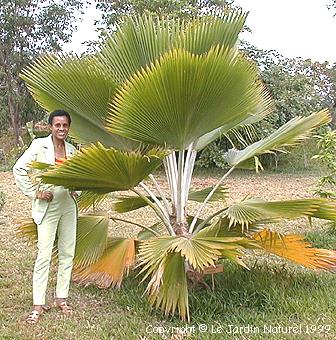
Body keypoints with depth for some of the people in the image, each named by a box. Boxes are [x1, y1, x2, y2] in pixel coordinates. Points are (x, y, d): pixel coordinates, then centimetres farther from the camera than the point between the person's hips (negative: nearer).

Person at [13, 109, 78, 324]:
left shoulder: (72, 150, 8)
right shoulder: (39, 145, -6)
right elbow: (19, 169, -8)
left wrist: (76, 190, 6)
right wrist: (34, 192, -9)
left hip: (68, 206, 5)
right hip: (48, 206, -5)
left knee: (67, 253, 8)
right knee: (44, 254, -6)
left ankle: (61, 298, 20)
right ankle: (38, 304, 2)